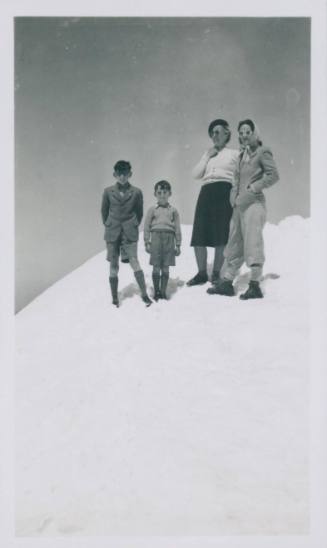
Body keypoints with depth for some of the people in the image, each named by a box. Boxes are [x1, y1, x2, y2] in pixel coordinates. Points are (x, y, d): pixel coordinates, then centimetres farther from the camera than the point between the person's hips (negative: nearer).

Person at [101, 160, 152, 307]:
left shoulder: (136, 192, -1)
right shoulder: (108, 191, 2)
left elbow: (139, 212, 9)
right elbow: (104, 211, 12)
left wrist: (134, 226, 7)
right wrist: (108, 225, 10)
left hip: (130, 233, -1)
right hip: (112, 233, 2)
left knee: (134, 260, -10)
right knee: (113, 265, 5)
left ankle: (144, 294, -3)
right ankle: (114, 298, 14)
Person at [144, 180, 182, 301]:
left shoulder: (173, 210, 11)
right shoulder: (152, 209, 9)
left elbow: (177, 229, 11)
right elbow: (146, 226, 6)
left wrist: (178, 245, 7)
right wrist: (147, 242, 0)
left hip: (169, 239, 1)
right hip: (156, 237, -1)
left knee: (165, 268, 3)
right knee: (156, 267, 0)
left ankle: (163, 291, 11)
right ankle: (156, 291, 10)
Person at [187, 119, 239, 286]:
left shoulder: (235, 154, 13)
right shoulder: (207, 155, 25)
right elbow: (195, 174, 13)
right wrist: (206, 157, 7)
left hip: (224, 192, -4)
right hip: (206, 192, 4)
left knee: (221, 236, -6)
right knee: (198, 234, -4)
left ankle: (216, 273, 2)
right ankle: (202, 273, 4)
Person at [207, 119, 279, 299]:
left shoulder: (262, 152, -1)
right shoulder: (242, 154, 19)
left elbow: (273, 175, -11)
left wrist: (252, 190, -15)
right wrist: (234, 195, 5)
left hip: (254, 203, -7)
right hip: (239, 205, 7)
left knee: (252, 241, -10)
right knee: (234, 243, 8)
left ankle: (255, 285, -9)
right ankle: (227, 282, 12)